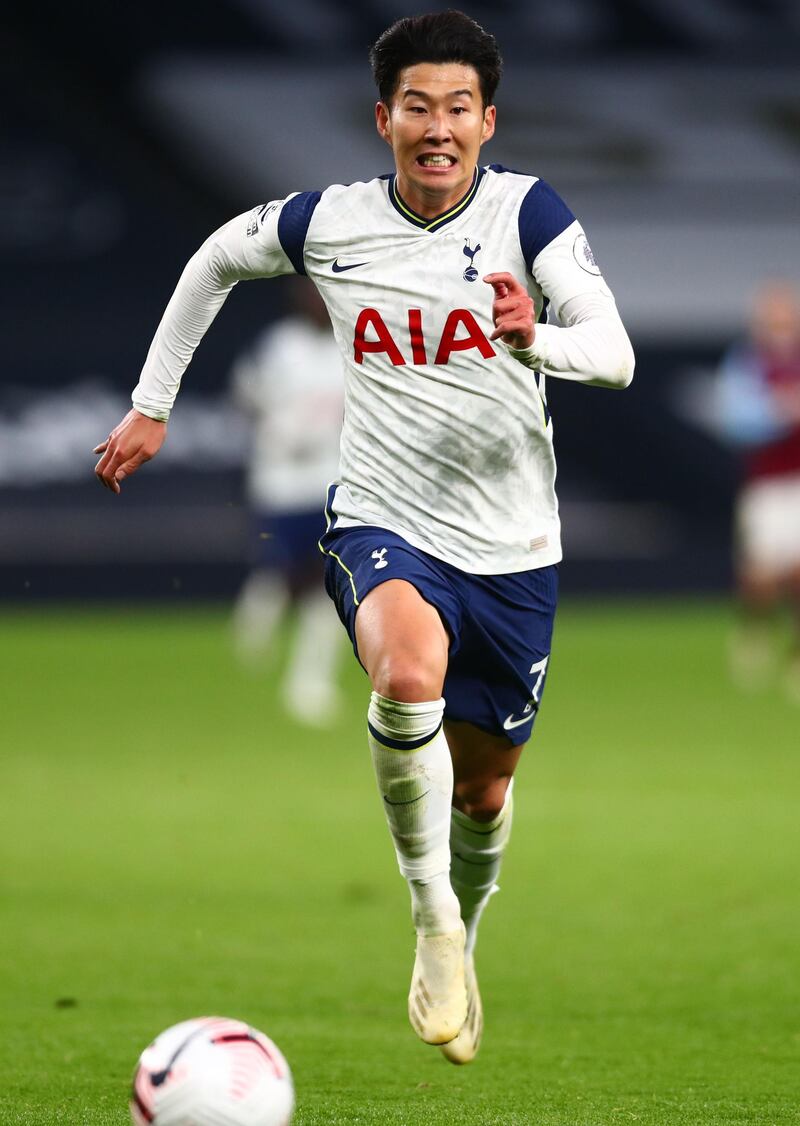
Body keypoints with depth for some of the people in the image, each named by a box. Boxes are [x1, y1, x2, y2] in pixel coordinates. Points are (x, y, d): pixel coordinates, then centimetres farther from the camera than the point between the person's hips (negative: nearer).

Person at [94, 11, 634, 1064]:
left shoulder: (527, 210, -9)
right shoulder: (329, 223, -4)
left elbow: (616, 354, -19)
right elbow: (216, 260, 17)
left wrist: (538, 339, -41)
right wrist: (151, 404, 17)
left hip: (512, 547, 1)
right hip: (384, 523, -1)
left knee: (485, 789, 15)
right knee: (408, 674, -35)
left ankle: (460, 947, 47)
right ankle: (431, 918, -17)